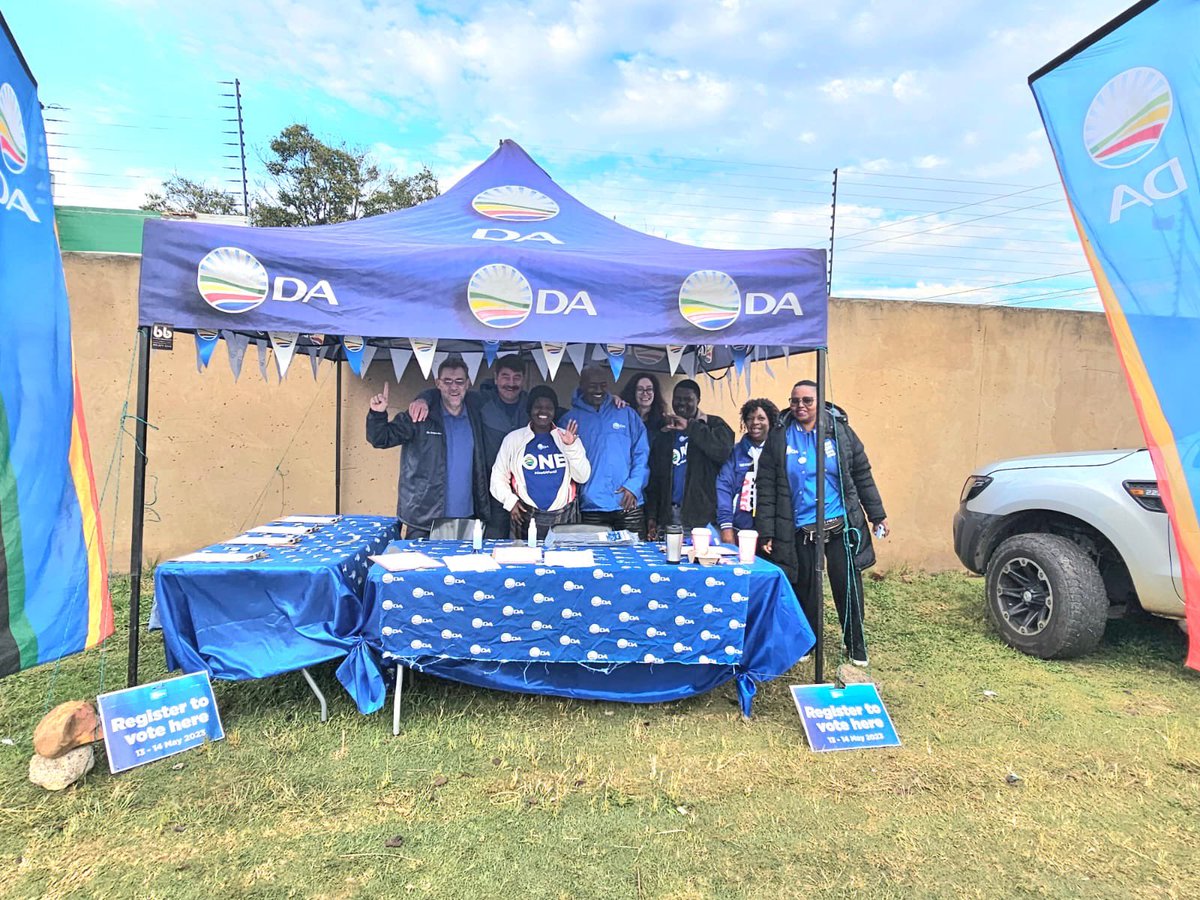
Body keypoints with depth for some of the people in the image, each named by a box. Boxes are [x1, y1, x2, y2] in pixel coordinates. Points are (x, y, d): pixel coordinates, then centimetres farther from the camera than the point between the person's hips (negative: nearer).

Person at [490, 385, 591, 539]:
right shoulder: (513, 439, 5)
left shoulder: (567, 437, 7)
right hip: (526, 517, -1)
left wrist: (572, 447, -11)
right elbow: (498, 477, 10)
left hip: (564, 517, 1)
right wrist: (510, 501, -3)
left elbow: (583, 477, 0)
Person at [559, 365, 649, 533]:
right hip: (591, 507, 0)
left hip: (629, 504, 1)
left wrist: (633, 486, -7)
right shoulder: (569, 420, 6)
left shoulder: (627, 414, 8)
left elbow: (641, 453, 6)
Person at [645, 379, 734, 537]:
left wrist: (689, 426, -14)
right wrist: (651, 516, 6)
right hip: (668, 514, 4)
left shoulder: (713, 425, 4)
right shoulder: (664, 434, 17)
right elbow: (654, 477, 15)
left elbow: (724, 450, -17)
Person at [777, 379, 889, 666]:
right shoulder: (781, 434, -4)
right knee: (804, 586, 11)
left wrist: (877, 515, 4)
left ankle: (856, 646, 24)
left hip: (841, 524, 0)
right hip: (801, 527, 1)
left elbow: (862, 475, 3)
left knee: (847, 585, 5)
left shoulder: (839, 430, -2)